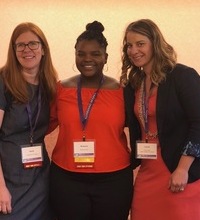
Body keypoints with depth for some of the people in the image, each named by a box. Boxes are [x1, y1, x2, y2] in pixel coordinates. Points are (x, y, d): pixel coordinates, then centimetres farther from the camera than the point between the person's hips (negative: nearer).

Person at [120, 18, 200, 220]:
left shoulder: (183, 76, -9)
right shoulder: (132, 84, 10)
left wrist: (183, 169, -18)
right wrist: (135, 162, 2)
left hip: (180, 173, -6)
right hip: (147, 173, 6)